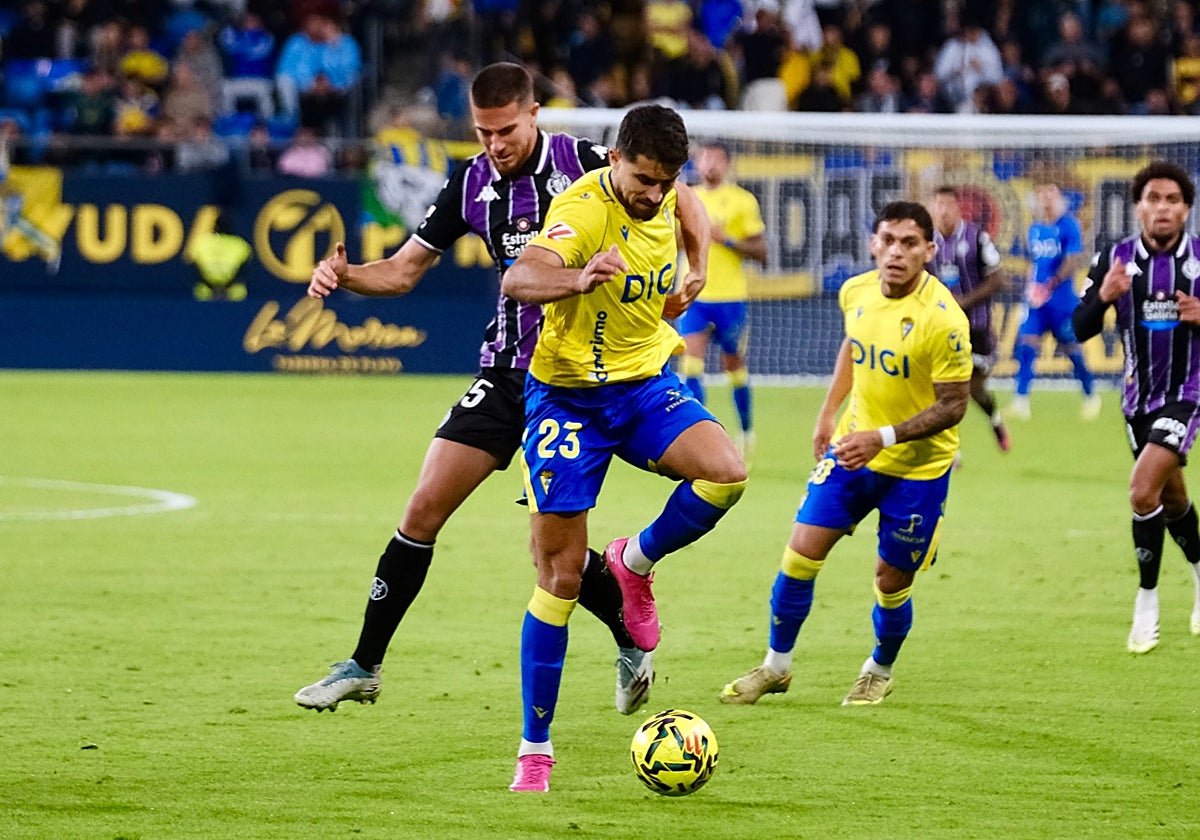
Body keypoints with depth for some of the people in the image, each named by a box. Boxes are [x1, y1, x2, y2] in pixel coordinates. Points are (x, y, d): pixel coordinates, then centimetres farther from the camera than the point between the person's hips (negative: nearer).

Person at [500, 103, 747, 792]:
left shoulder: (664, 197, -3)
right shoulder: (585, 211, -24)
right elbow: (519, 279, -45)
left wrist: (693, 279, 13)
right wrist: (578, 279, -64)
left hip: (647, 383, 5)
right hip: (569, 394, -5)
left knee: (726, 473, -25)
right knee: (561, 572, -5)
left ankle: (635, 563, 5)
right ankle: (535, 749, 6)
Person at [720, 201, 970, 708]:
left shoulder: (942, 319, -23)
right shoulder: (856, 293, -5)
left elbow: (953, 405, -19)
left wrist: (884, 437, -26)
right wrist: (828, 412, 14)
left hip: (918, 465, -4)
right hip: (852, 448, 4)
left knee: (892, 581, 4)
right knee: (801, 553, -3)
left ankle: (879, 672, 33)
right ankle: (776, 666, 16)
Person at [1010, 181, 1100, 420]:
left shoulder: (1069, 226, -8)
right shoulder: (1035, 229, 11)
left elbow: (1073, 261, -15)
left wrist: (1052, 284, -24)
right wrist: (1031, 286, 14)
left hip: (1063, 300, -5)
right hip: (1037, 300, 5)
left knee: (1072, 347, 5)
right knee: (1027, 342, -10)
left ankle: (1091, 396, 25)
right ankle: (1021, 399, -12)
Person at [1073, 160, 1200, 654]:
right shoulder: (1116, 259, -4)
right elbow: (1081, 329, -4)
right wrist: (1103, 296, -24)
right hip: (1138, 394, 4)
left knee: (1143, 490, -19)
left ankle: (1147, 603, -6)